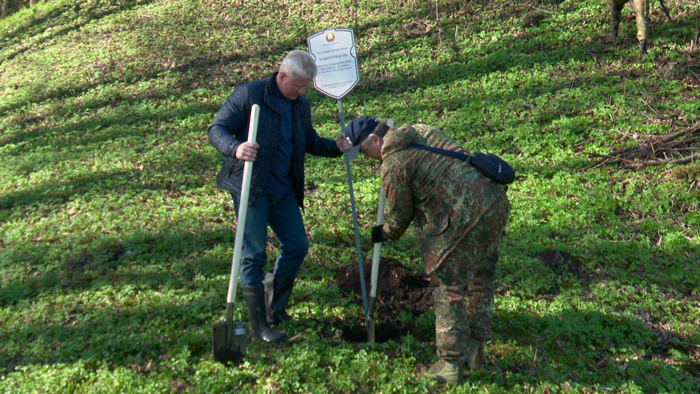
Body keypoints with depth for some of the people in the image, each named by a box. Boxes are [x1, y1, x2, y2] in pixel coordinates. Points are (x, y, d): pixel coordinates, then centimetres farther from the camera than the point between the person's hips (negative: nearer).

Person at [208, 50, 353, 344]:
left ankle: (274, 308, 29)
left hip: (284, 190, 7)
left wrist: (336, 147, 1)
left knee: (297, 246, 8)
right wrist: (235, 149, -33)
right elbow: (217, 129, -12)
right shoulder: (249, 95, -9)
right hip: (250, 187, -7)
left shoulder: (301, 106, 12)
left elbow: (310, 141, 22)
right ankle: (259, 326, 9)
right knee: (254, 253, -3)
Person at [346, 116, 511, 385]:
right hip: (496, 200, 10)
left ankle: (451, 364, 11)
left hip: (467, 218, -9)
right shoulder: (419, 131, 17)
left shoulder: (393, 164, -9)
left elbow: (400, 216, 1)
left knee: (448, 285, 4)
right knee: (480, 277, 20)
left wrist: (385, 234, 24)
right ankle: (475, 347, 33)